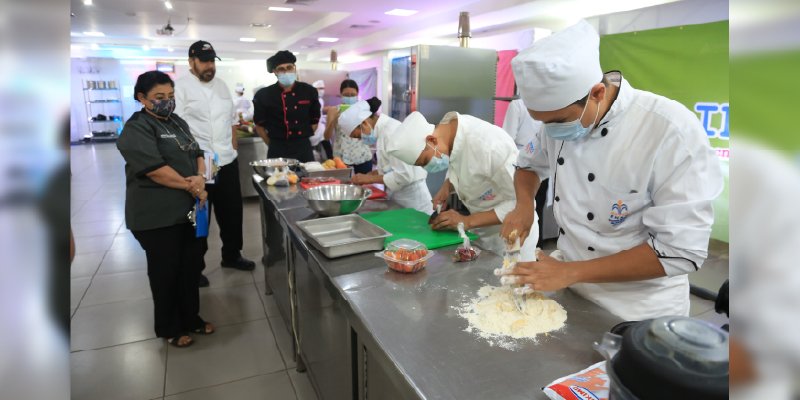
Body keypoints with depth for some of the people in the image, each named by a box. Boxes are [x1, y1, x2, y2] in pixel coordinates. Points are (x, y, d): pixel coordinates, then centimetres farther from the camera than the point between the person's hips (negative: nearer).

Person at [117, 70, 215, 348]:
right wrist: (190, 185, -15)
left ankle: (191, 318, 31)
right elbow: (154, 168, -23)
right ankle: (169, 328, 25)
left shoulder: (177, 122, 12)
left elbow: (196, 154, 10)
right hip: (156, 216, -7)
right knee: (165, 271, 6)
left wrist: (200, 178, -11)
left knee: (191, 265, 14)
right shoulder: (136, 129, -13)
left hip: (187, 209, 7)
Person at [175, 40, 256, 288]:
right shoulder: (181, 87, -8)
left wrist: (234, 149, 12)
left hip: (228, 162, 6)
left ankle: (231, 255, 34)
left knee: (232, 212, 16)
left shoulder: (221, 85, 13)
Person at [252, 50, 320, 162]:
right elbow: (260, 125, 6)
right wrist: (274, 144, 4)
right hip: (277, 151, -1)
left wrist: (303, 139, 7)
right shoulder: (264, 95, -4)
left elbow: (314, 121, 11)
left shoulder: (309, 91, 1)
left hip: (304, 148, 2)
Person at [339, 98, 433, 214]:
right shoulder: (382, 129, 8)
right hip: (400, 196, 9)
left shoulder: (392, 132, -21)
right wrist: (366, 175, 3)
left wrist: (369, 179, -15)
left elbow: (403, 175, -25)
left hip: (412, 198, -9)